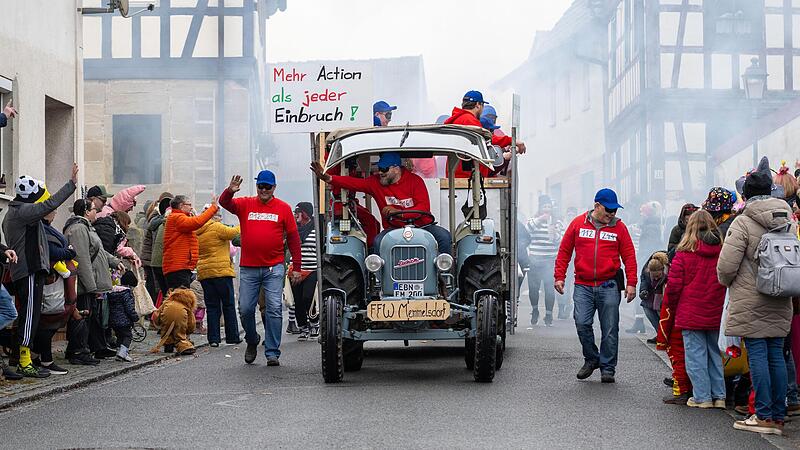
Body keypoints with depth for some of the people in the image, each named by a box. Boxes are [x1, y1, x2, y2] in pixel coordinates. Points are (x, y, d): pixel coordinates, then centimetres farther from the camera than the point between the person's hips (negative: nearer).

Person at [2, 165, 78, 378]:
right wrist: (72, 184, -20)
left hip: (20, 271, 10)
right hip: (30, 271, -10)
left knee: (27, 314, 12)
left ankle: (23, 359, 15)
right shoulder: (23, 211, -13)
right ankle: (25, 362, -9)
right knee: (30, 314, -9)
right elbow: (49, 204, -24)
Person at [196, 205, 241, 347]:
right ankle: (232, 336, 9)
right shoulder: (217, 227, -10)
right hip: (222, 271, -6)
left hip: (204, 273, 6)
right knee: (228, 305, 5)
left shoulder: (197, 232, 11)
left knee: (212, 306, 7)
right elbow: (232, 233, -14)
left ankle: (213, 338, 2)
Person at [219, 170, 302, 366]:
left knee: (274, 309, -6)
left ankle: (272, 353, -1)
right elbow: (224, 203, -7)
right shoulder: (245, 204, 9)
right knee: (245, 309, 2)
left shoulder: (283, 208, 5)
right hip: (248, 268, 1)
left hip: (274, 268, -1)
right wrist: (230, 191, -30)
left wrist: (296, 267, 3)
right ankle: (252, 341, 28)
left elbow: (293, 238, 7)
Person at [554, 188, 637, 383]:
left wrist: (631, 283, 0)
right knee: (582, 323, -9)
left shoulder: (619, 227, 6)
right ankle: (591, 359, 13)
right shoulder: (578, 224, 6)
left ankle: (607, 368, 13)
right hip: (583, 285, 0)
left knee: (610, 329, 1)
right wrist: (559, 277, 4)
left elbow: (629, 256, 7)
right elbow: (564, 251, 10)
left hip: (609, 286, 0)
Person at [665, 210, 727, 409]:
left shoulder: (684, 254, -11)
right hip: (715, 315, 4)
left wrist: (672, 305, 9)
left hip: (691, 315, -4)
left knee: (696, 355, 3)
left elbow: (674, 285, -8)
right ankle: (719, 396, 16)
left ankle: (702, 397, 3)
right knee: (714, 352, 15)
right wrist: (717, 304, 14)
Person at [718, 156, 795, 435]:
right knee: (776, 355, 8)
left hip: (750, 302, -6)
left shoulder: (743, 223, -12)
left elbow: (726, 266, -14)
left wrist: (726, 281, 6)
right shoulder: (789, 222, 9)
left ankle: (764, 416, -3)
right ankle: (778, 417, 11)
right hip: (780, 303, 6)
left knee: (757, 354, -4)